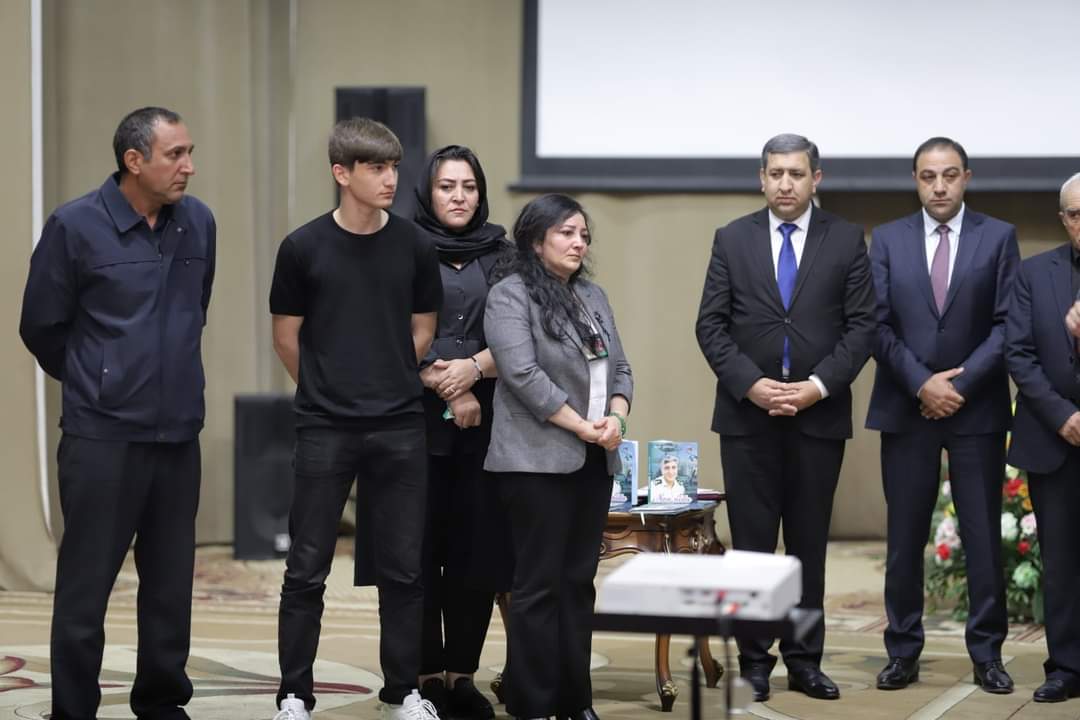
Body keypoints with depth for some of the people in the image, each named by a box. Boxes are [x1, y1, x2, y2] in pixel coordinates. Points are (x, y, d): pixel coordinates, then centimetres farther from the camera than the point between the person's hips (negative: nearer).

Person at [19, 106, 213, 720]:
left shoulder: (199, 223, 5)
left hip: (180, 435, 4)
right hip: (103, 438, -4)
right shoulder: (75, 227, -8)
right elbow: (42, 326, 1)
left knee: (172, 583, 11)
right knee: (86, 584, 1)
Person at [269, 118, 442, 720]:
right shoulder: (304, 247, -4)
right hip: (325, 428, -2)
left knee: (403, 567, 6)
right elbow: (287, 335, 6)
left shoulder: (415, 246, 1)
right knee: (308, 569, 2)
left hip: (400, 428, 2)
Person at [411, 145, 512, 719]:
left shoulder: (501, 254, 10)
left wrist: (473, 368, -12)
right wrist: (446, 386, -11)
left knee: (478, 550, 0)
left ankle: (462, 673, 8)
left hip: (483, 419, 2)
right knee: (421, 547, -3)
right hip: (419, 417, -2)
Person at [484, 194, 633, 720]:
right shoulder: (510, 297, -6)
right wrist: (583, 426, -14)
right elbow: (524, 374, -15)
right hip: (539, 460, -7)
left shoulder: (593, 297, 17)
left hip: (593, 461, 7)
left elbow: (619, 368, 15)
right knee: (539, 584, -4)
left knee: (579, 582, 8)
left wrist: (616, 418, -4)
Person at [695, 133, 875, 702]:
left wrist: (818, 385, -12)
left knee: (809, 542, 6)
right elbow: (711, 325, 1)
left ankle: (805, 660, 12)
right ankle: (753, 660, 7)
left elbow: (861, 325, 0)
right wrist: (751, 384, -12)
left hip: (819, 414, 0)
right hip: (747, 414, 0)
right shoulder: (732, 240, 5)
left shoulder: (846, 241, 3)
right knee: (751, 542, 2)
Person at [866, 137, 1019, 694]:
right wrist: (921, 383, -11)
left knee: (984, 535, 2)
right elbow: (878, 324, 1)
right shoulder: (888, 240, 6)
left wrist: (961, 382, -11)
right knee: (904, 537, 3)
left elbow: (1007, 324, -2)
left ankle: (987, 653, 9)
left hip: (978, 409, -1)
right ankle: (903, 652, 10)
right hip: (906, 408, 1)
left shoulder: (998, 237, 3)